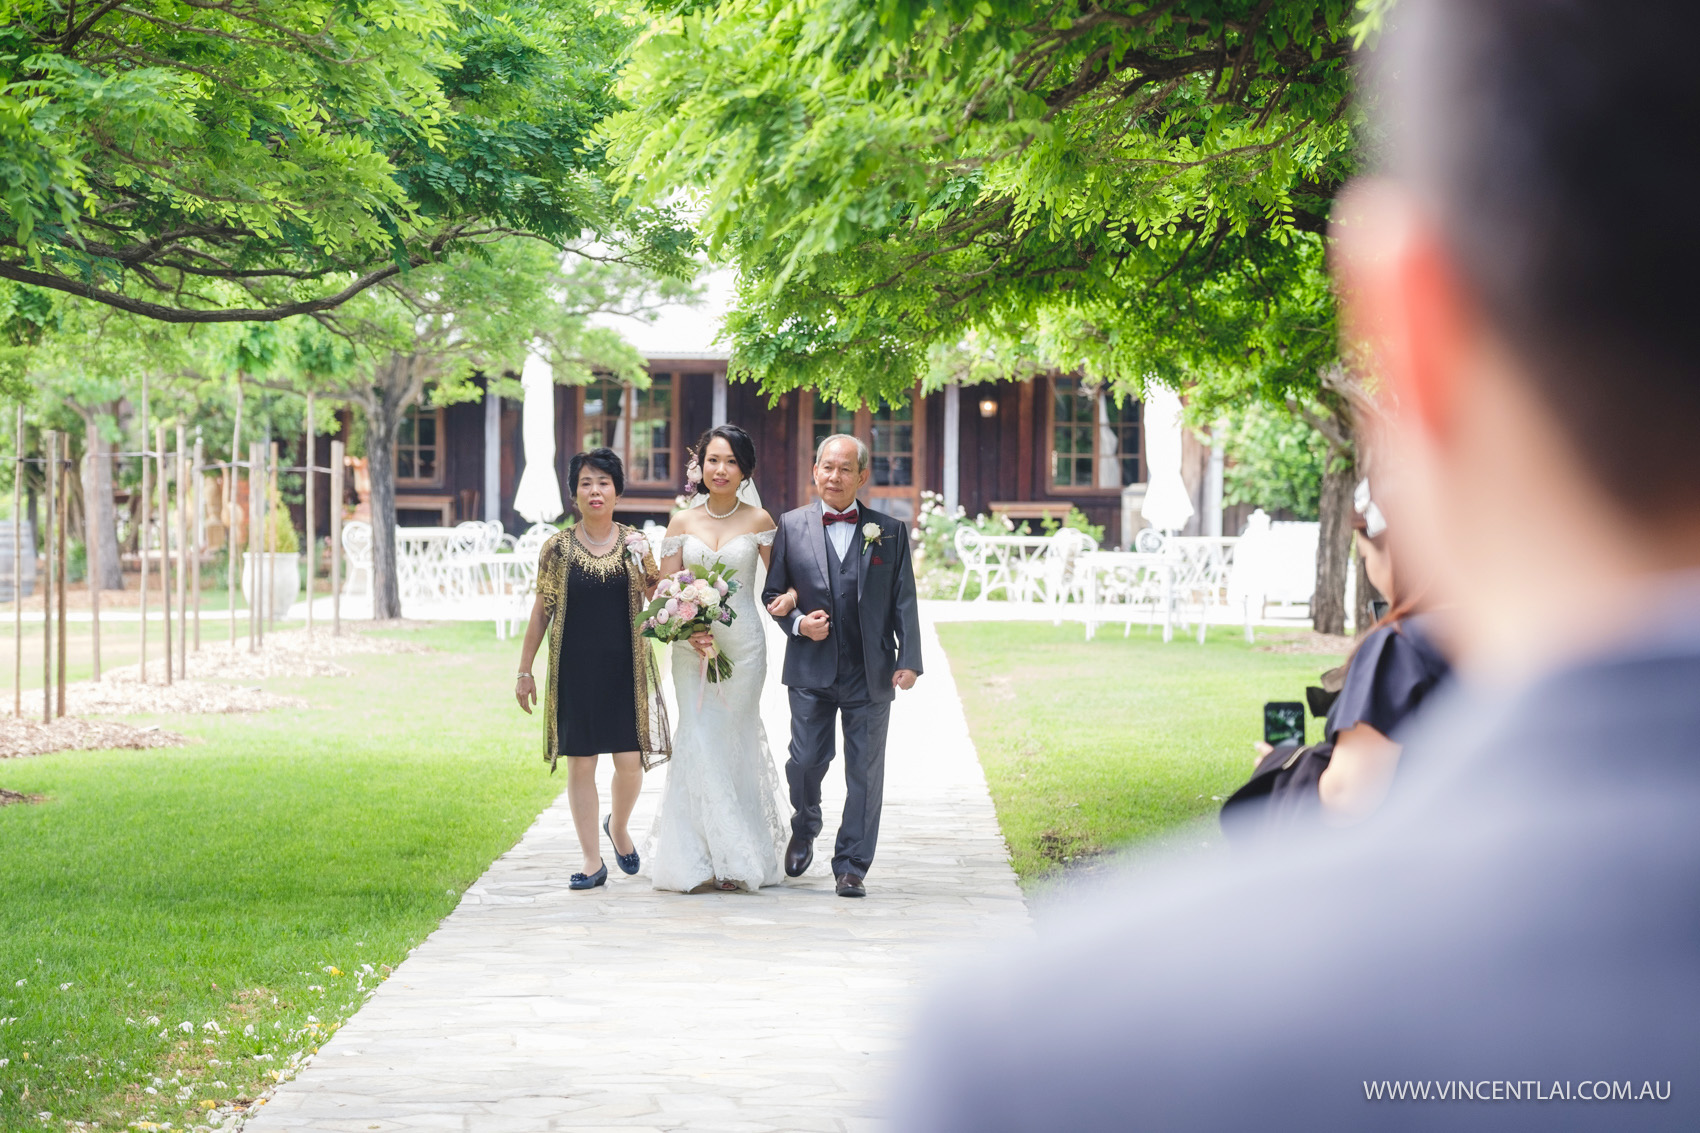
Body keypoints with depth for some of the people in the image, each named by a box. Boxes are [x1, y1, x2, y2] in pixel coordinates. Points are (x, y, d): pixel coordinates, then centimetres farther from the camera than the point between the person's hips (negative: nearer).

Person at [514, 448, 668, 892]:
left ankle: (618, 825, 28)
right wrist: (525, 671, 5)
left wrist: (648, 561, -9)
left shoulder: (634, 542, 4)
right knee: (581, 763, 1)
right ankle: (593, 861, 10)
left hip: (625, 669, 1)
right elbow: (541, 611, 5)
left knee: (630, 761, -3)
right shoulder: (558, 547, 0)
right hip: (575, 669, -1)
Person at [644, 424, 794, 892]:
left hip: (742, 644, -1)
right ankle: (701, 859, 0)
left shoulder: (758, 521, 2)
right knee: (699, 742, -5)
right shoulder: (682, 522, 6)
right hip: (691, 644, 1)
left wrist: (789, 597, -14)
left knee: (733, 743, 0)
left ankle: (736, 860, 9)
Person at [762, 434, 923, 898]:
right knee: (807, 760, -1)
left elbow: (904, 602, 3)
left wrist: (909, 661, -6)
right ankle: (804, 829, 31)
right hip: (811, 670, 0)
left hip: (870, 673, 0)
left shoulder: (890, 531, 5)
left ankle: (851, 868, 10)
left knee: (865, 772, 1)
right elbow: (773, 593, 10)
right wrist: (798, 623, -10)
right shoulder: (791, 526, 5)